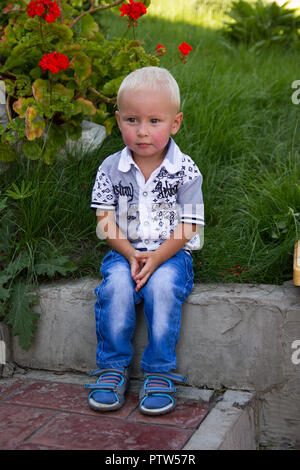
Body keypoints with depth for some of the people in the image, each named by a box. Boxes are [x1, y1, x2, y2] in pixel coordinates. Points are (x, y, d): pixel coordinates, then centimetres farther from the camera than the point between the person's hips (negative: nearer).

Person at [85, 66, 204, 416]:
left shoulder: (185, 170, -3)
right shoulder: (111, 168, 3)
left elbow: (187, 227, -6)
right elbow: (105, 221, 0)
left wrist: (156, 257, -20)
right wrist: (130, 254, -15)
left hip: (171, 254, -1)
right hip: (124, 253, 2)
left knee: (162, 285, -32)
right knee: (117, 285, -29)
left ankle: (160, 372, -18)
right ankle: (113, 368, -13)